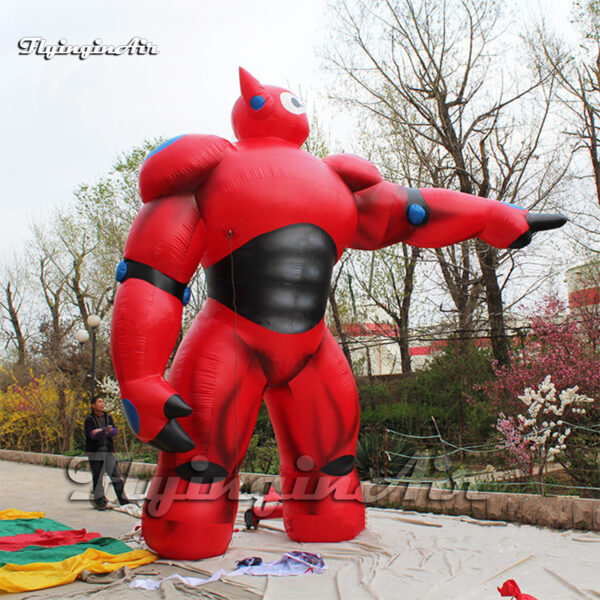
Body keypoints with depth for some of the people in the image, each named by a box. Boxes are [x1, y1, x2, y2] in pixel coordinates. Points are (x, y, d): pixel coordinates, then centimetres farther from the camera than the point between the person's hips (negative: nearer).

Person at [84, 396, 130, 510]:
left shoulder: (108, 417, 13)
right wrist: (104, 430, -30)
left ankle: (123, 500, 9)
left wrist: (99, 431, -17)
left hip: (109, 452, 4)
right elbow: (92, 434, -15)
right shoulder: (89, 419, 1)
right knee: (97, 478, -2)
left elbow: (115, 431, -1)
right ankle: (99, 502, 9)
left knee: (116, 476, 2)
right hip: (95, 452, -4)